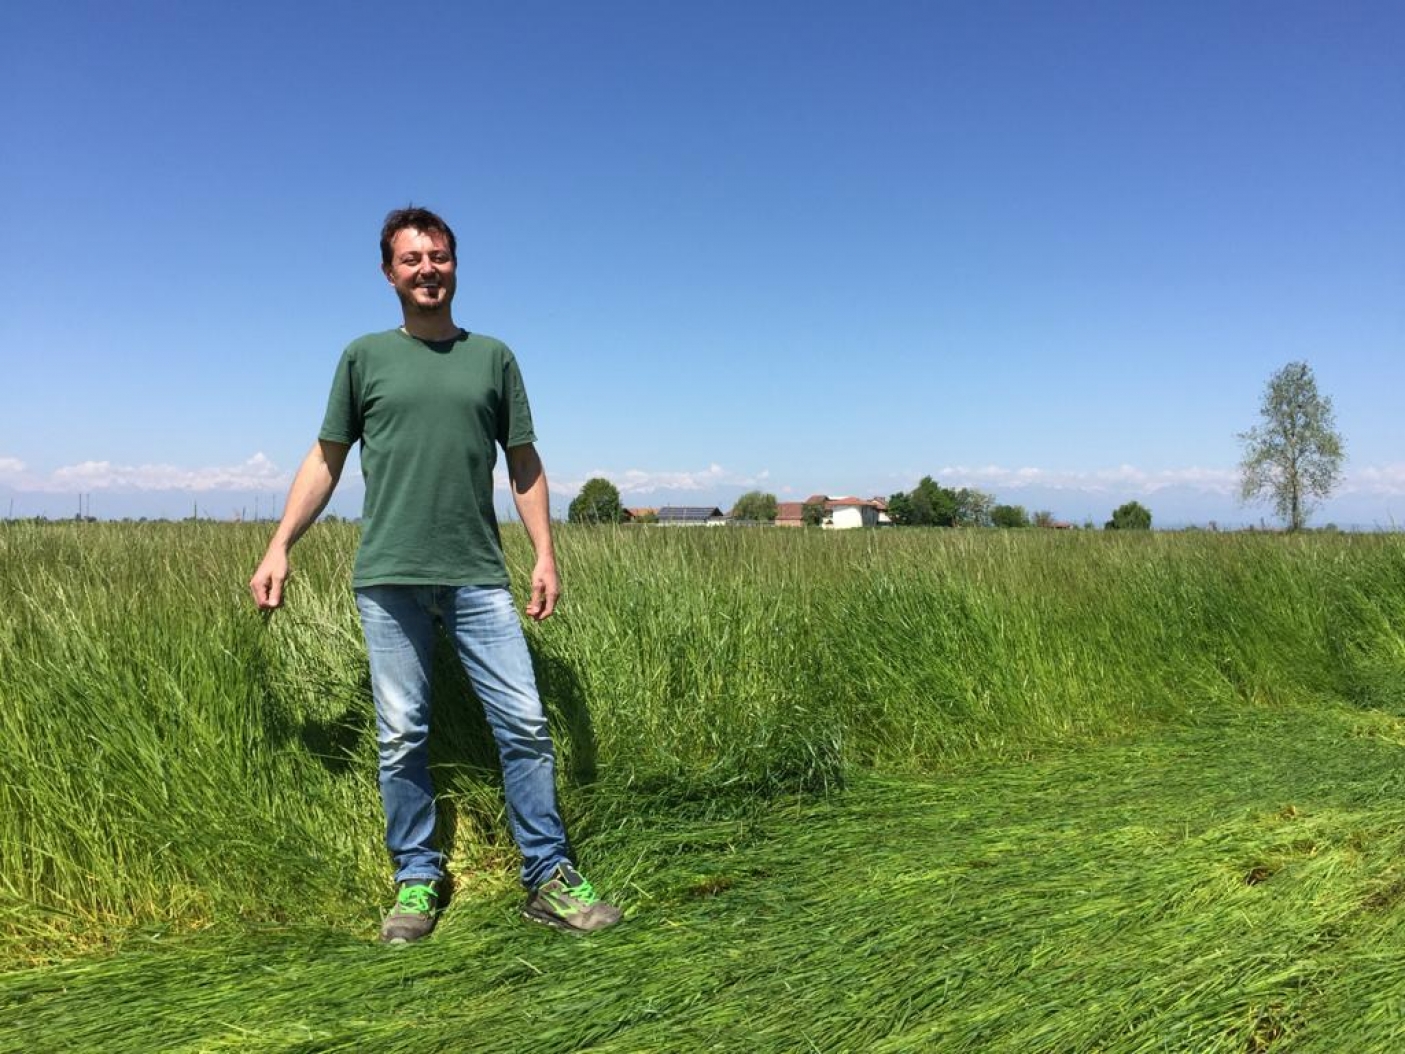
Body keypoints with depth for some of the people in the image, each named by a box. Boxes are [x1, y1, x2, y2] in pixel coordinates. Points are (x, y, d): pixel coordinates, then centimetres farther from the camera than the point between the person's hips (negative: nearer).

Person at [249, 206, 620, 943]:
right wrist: (279, 548, 3)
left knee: (524, 724, -2)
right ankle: (416, 883, 19)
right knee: (401, 737, 5)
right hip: (388, 578, 0)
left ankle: (549, 878, 9)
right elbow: (325, 461, 11)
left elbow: (524, 465, 11)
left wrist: (545, 556, 3)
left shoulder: (493, 356, 11)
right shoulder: (365, 357, 10)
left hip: (478, 577, 1)